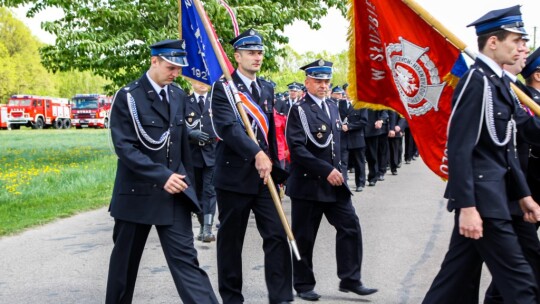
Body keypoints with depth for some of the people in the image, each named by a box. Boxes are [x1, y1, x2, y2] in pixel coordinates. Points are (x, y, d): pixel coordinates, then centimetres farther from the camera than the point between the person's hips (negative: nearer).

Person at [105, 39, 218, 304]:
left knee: (184, 257, -3)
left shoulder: (178, 95, 7)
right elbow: (125, 148, -17)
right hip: (137, 191, -3)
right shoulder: (128, 97, -9)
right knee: (126, 258, 12)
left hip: (174, 190, 3)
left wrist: (187, 182, 12)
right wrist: (161, 175, -24)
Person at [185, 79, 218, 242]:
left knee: (209, 191, -8)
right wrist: (191, 133, -17)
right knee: (197, 192, 10)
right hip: (192, 153, 2)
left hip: (212, 152, -1)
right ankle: (203, 226, 20)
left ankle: (208, 228, -12)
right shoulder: (184, 102, 5)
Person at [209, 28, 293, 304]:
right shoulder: (223, 88, -6)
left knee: (277, 235, -3)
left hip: (264, 176, 5)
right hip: (234, 176, -5)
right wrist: (256, 154, -31)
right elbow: (227, 127, -22)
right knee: (231, 240, 7)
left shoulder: (267, 89, 13)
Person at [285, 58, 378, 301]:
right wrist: (326, 170, -20)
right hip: (308, 183, -6)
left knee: (350, 226, 1)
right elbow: (297, 149, -18)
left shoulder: (332, 108, 14)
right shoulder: (299, 110, -9)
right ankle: (303, 285, 16)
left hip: (334, 182, 7)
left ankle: (350, 280, 11)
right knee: (304, 236, 3)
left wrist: (337, 170, 14)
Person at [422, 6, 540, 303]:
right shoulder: (476, 81, -15)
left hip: (494, 193, 9)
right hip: (481, 197, -9)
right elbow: (459, 149, -20)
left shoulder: (498, 81, 14)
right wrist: (467, 206, -23)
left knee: (459, 272, 14)